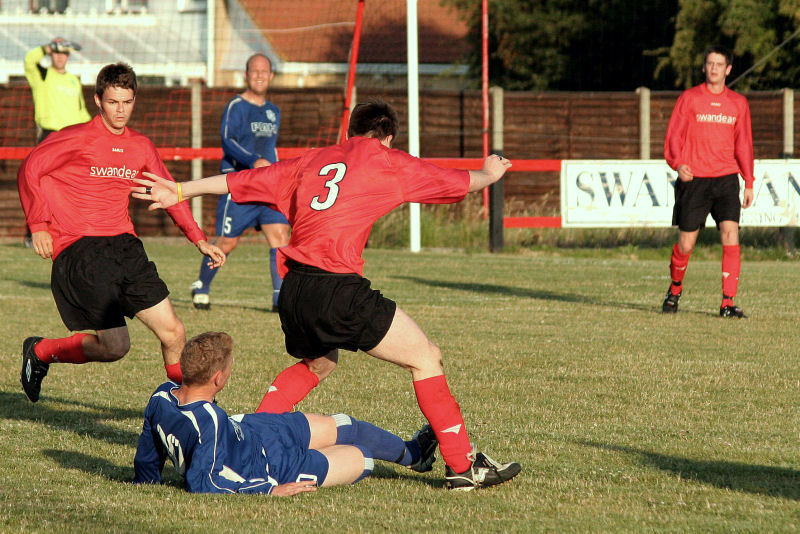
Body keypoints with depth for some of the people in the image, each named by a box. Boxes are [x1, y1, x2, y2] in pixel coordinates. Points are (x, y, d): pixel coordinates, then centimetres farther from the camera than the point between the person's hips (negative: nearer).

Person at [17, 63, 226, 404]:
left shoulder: (140, 147, 14)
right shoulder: (76, 139, -4)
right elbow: (29, 171, -1)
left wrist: (199, 239, 18)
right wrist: (39, 225, -9)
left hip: (124, 246, 6)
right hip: (79, 249, -6)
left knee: (173, 333, -1)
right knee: (115, 346, -13)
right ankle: (40, 353, 11)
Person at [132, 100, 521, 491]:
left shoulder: (313, 161, 21)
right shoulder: (389, 163, 9)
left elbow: (246, 180, 28)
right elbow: (457, 182, 20)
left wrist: (180, 191, 40)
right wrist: (490, 172, 43)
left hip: (293, 291, 6)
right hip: (339, 288, -6)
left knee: (317, 363, 34)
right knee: (426, 358, 5)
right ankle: (462, 466, 1)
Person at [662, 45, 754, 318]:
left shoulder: (738, 103, 11)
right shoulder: (689, 98, 3)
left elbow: (743, 144, 16)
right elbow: (673, 136, 2)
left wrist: (749, 183, 10)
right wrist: (678, 164, -16)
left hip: (726, 179, 2)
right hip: (694, 179, -2)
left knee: (730, 234, -15)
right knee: (686, 243, 0)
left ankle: (728, 303, -13)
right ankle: (675, 289, 29)